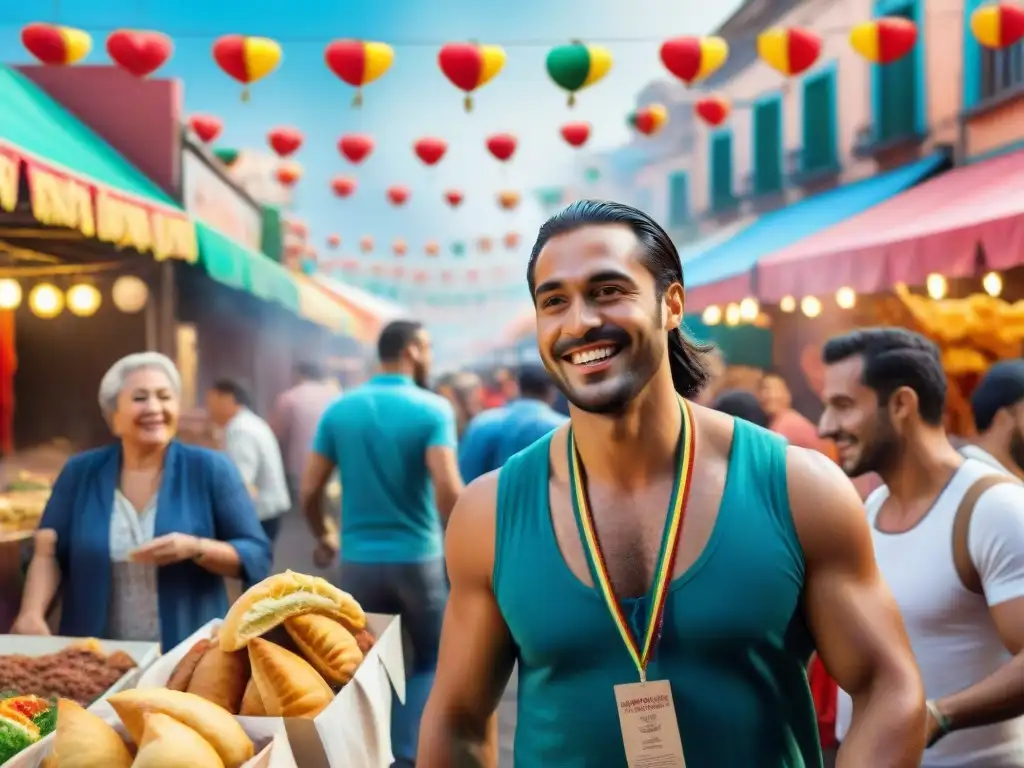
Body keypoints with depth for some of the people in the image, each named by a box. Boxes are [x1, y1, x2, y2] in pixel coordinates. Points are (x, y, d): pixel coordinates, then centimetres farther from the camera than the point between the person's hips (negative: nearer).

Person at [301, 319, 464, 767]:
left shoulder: (339, 410, 2)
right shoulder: (433, 409, -10)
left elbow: (309, 491, 1)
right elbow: (448, 490, -20)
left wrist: (324, 538, 19)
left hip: (358, 560, 3)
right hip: (418, 559, -3)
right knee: (432, 661, 15)